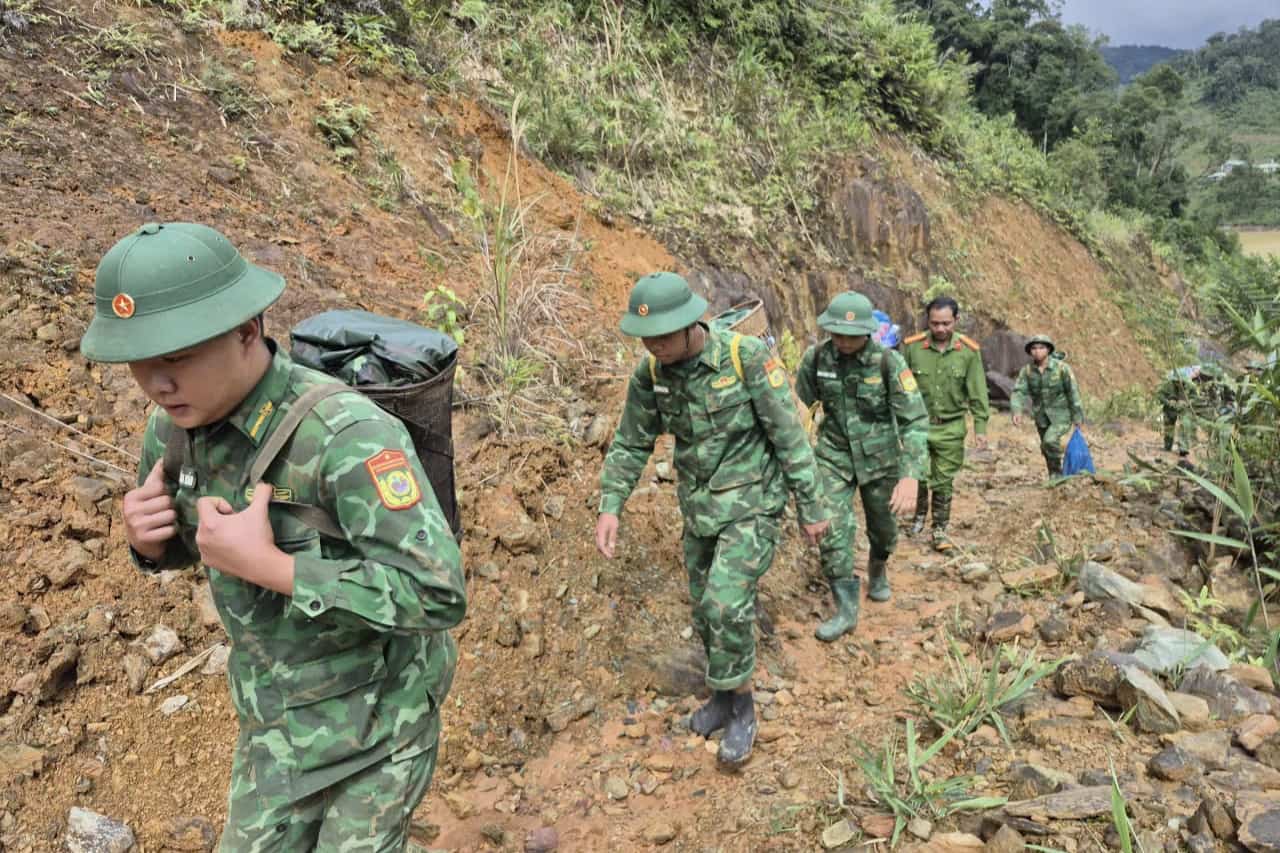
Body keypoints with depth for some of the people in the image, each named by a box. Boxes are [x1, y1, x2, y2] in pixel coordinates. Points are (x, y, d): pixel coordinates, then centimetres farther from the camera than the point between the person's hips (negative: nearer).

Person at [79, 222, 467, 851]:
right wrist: (147, 537, -14)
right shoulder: (177, 426, -8)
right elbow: (179, 542, 11)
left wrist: (266, 565, -36)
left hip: (380, 705, -6)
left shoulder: (347, 433, -33)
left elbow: (439, 595, -37)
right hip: (281, 709, 7)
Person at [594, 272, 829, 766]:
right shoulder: (650, 373, -8)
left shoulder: (748, 357, -23)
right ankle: (724, 696, 35)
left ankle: (741, 707, 7)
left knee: (727, 603, -16)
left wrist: (811, 508, -9)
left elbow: (790, 437, -16)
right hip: (699, 505, 6)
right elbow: (630, 444, 1)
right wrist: (609, 506, -11)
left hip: (752, 502, -5)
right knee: (705, 607, 13)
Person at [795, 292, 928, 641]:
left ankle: (878, 568, 52)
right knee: (833, 528, -11)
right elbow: (800, 406, 3)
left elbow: (915, 419, -23)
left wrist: (910, 476, -33)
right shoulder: (815, 358, -13)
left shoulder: (889, 362, -21)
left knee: (883, 527, 18)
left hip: (879, 456, -1)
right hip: (834, 455, 1)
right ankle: (846, 609, 1)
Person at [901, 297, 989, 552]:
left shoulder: (969, 351, -6)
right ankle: (919, 515, 34)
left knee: (944, 481, 5)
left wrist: (981, 427, -2)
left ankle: (940, 529, 19)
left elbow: (977, 393, -1)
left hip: (951, 427, 0)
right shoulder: (911, 346, -9)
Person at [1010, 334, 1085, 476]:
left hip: (1061, 415, -4)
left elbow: (1073, 392, -9)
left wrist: (1078, 417, -7)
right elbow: (1018, 392, -17)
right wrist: (1016, 411, -35)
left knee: (1050, 440, -26)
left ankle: (1056, 472, -3)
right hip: (1041, 417, 4)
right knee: (1046, 449, 15)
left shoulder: (1062, 368, -15)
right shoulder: (1026, 371, -8)